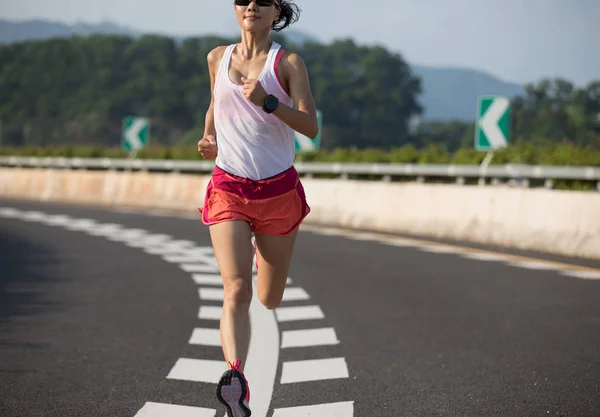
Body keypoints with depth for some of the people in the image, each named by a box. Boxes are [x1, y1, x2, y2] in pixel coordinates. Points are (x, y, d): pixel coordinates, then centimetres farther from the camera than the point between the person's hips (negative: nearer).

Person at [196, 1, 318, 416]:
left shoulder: (288, 62, -3)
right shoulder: (218, 58, 7)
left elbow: (310, 126, -14)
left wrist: (267, 101, -28)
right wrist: (210, 139, 6)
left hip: (278, 190, 0)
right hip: (228, 190, 1)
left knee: (270, 299, 14)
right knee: (236, 290, -21)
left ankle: (261, 249, 50)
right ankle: (236, 378, -35)